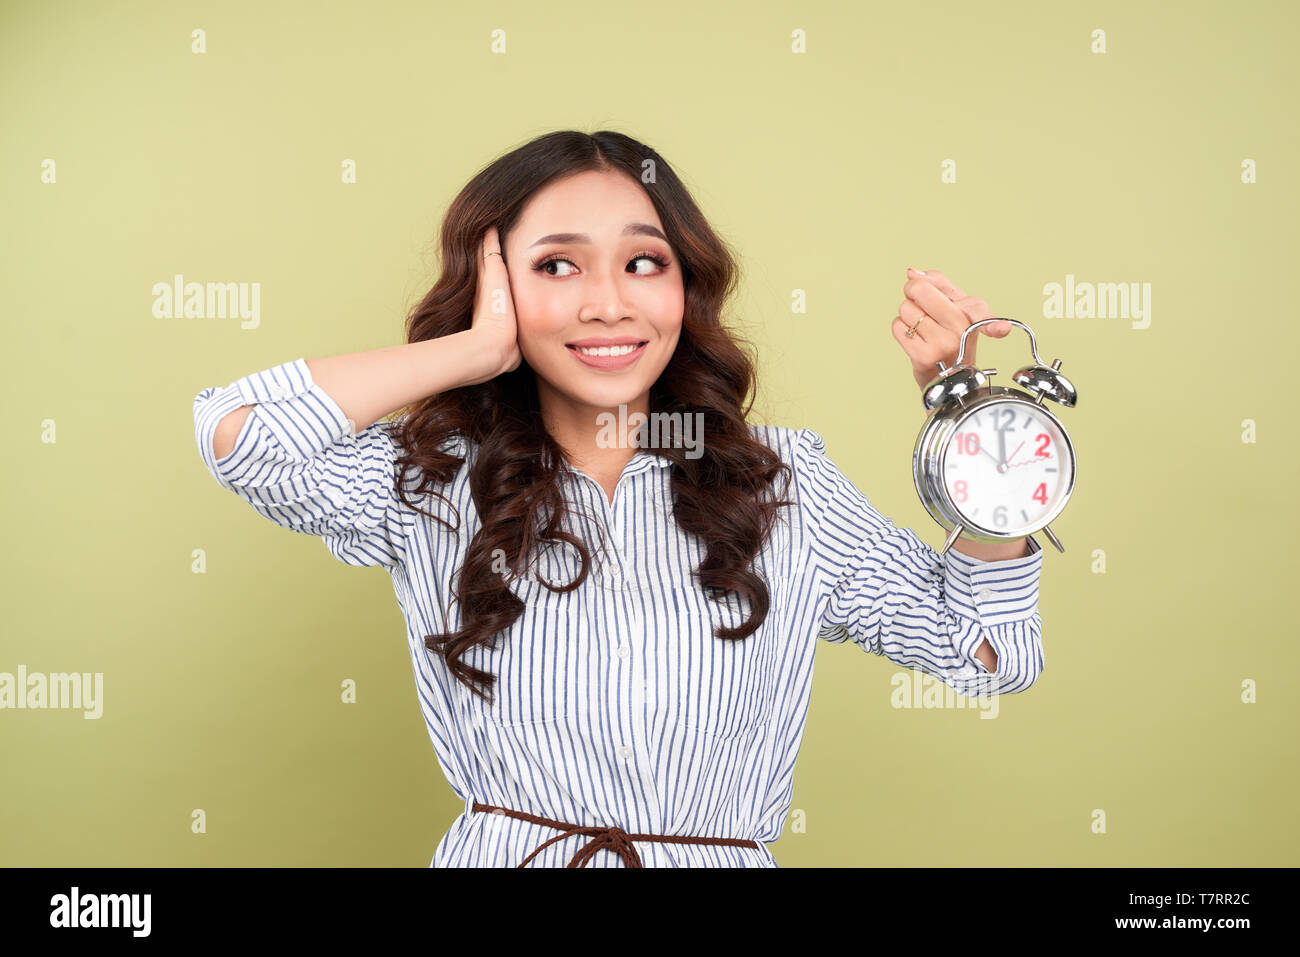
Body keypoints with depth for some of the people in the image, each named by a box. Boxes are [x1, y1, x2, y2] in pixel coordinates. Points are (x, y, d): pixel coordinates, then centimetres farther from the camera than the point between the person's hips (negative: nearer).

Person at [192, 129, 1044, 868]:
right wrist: (481, 348, -5)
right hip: (501, 850, 2)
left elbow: (991, 650, 3)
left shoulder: (783, 483, 4)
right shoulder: (436, 483, 4)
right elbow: (238, 432, -10)